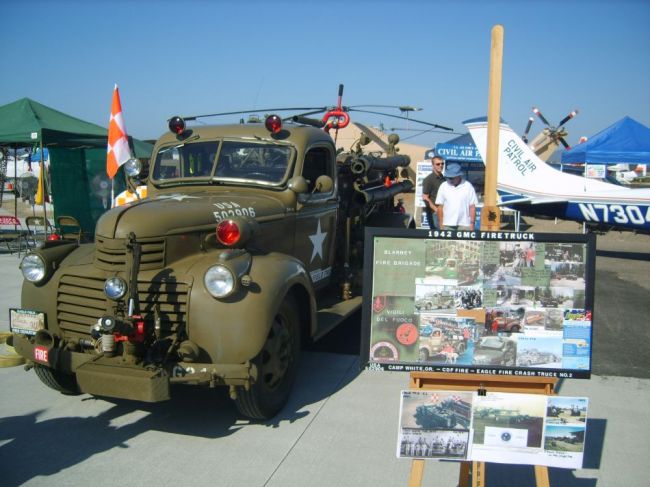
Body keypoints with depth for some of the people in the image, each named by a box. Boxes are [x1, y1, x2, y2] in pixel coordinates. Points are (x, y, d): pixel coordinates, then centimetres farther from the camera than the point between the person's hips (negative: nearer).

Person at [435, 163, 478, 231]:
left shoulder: (468, 186, -1)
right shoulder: (443, 186, 3)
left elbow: (472, 207, 0)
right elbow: (439, 206, 5)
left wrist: (472, 223, -3)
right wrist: (441, 224, 2)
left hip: (464, 225, -2)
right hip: (447, 225, 2)